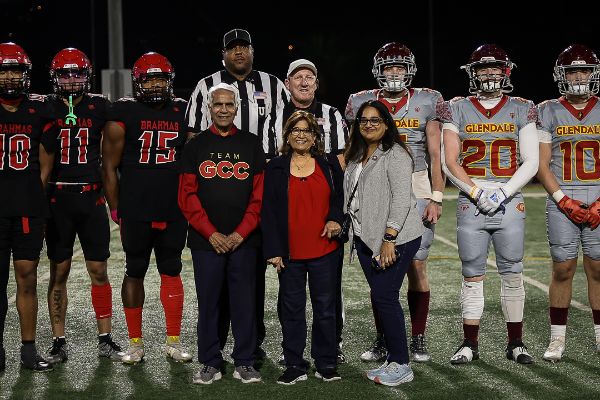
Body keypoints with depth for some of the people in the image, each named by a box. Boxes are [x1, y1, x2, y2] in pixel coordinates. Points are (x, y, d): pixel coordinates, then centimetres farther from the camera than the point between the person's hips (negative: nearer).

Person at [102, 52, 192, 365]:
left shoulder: (182, 112, 6)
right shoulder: (123, 113, -3)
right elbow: (109, 167, -1)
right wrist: (116, 210, -3)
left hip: (174, 211, 3)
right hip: (135, 212, -3)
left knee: (172, 272, 9)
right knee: (134, 273, 7)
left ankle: (173, 342, 18)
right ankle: (135, 344, 16)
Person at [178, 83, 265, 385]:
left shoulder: (251, 144, 7)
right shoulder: (195, 146, 7)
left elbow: (259, 194, 3)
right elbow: (187, 195, 1)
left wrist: (241, 232, -7)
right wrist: (211, 233, -8)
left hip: (244, 240, 0)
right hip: (206, 240, 0)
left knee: (244, 302, 3)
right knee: (208, 303, 5)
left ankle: (245, 362, 12)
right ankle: (210, 363, 14)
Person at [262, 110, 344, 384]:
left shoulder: (330, 165, 7)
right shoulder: (275, 169, 4)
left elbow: (341, 197, 12)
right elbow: (268, 211, 2)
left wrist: (335, 219, -9)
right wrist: (273, 250, -5)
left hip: (325, 250, 0)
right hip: (290, 252, 0)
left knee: (325, 307, 6)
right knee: (292, 309, 5)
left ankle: (326, 364, 17)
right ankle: (294, 365, 14)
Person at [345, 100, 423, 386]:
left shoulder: (395, 154, -8)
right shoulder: (356, 156, 18)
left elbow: (401, 198, -16)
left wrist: (389, 238, -21)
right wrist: (357, 234, 12)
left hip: (395, 237, -8)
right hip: (366, 238, 8)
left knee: (384, 296, -10)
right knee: (379, 297, 9)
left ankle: (401, 365, -1)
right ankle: (392, 359, 18)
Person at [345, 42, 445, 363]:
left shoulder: (427, 102, 5)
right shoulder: (362, 103, 7)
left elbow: (436, 155, 4)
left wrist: (436, 198, -4)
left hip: (416, 191, -1)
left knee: (416, 266, -2)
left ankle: (418, 340, 11)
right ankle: (382, 340, 13)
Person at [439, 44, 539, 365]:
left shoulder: (521, 110, 7)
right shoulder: (457, 109, 5)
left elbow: (530, 162, 2)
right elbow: (450, 162, 0)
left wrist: (502, 193, -11)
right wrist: (478, 193, -12)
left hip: (510, 204, 0)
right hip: (470, 205, 0)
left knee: (512, 274, 4)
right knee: (472, 275, 4)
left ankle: (515, 343, 15)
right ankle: (470, 344, 12)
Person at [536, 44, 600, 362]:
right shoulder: (548, 112, 4)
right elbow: (541, 165, 1)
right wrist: (565, 202, -9)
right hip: (561, 203, -1)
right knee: (562, 269, 0)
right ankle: (557, 339, 10)